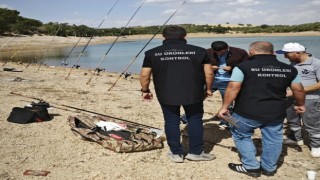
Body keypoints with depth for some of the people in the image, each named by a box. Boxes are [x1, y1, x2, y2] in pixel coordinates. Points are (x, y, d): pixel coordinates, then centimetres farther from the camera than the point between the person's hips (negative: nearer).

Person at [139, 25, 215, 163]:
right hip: (193, 94, 0)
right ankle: (196, 152, 22)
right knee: (195, 120, 14)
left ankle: (176, 153, 22)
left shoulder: (152, 53, 1)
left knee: (171, 122, 13)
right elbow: (209, 73, 3)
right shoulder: (199, 51, 1)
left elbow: (144, 75, 2)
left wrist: (145, 90, 16)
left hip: (166, 94, 1)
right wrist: (208, 89, 17)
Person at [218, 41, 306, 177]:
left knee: (241, 136, 16)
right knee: (273, 140, 18)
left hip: (247, 112, -3)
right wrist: (300, 105, 26)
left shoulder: (243, 67, -9)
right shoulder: (289, 69, 5)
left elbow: (233, 88, -14)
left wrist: (224, 107, -7)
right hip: (276, 113, 4)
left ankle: (251, 167, 20)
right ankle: (269, 168, 33)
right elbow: (298, 90, 11)